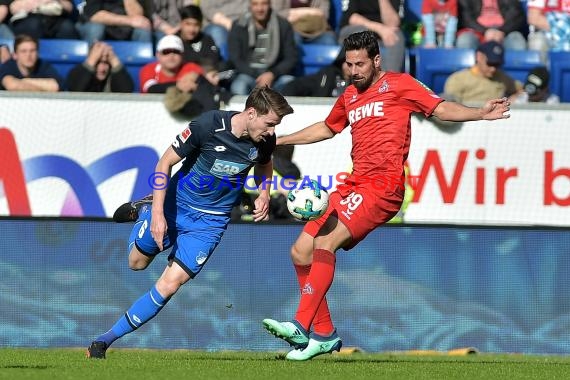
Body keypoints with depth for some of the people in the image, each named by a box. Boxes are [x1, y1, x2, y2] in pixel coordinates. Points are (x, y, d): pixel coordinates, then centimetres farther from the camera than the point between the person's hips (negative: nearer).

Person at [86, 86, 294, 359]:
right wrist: (158, 212, -22)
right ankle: (144, 211, 50)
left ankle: (108, 338, -3)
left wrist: (264, 194, -5)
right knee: (137, 262, 17)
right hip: (176, 203, -1)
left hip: (211, 220, 1)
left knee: (171, 283, -12)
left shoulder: (265, 139, -12)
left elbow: (264, 164, 15)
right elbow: (165, 163, -16)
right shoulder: (209, 125, -26)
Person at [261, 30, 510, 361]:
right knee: (301, 252, 2)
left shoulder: (398, 84, 2)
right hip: (354, 185, 8)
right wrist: (278, 140, 42)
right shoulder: (350, 97, 22)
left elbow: (442, 109, -6)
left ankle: (301, 326, -28)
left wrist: (481, 114, -22)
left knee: (325, 242, -24)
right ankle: (324, 334, 8)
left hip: (383, 186, -8)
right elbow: (326, 129, 39)